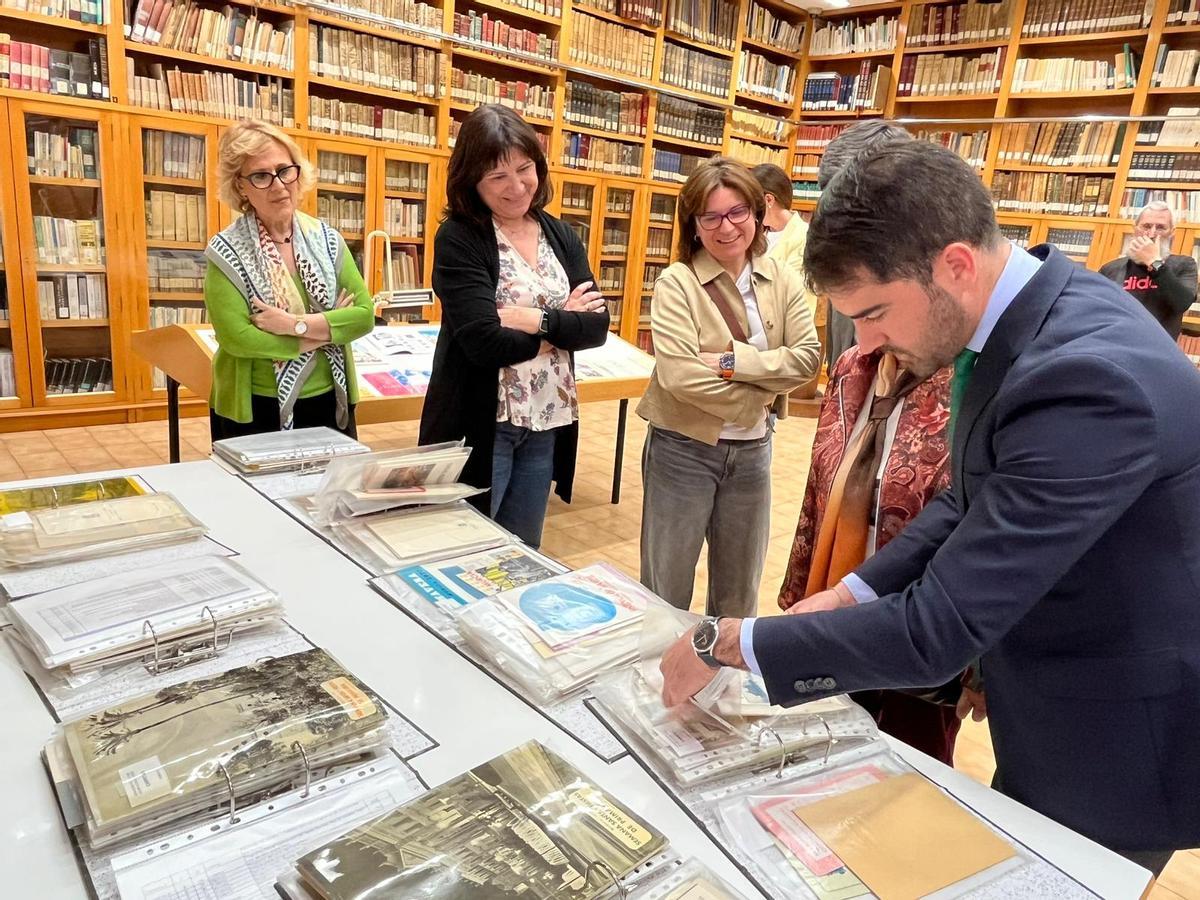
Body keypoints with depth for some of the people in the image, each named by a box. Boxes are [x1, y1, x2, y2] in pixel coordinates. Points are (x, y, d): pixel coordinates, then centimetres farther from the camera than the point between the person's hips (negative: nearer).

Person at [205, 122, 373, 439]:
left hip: (329, 402, 4)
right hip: (255, 411, -3)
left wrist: (296, 324, -20)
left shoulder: (326, 240, 1)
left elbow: (364, 314, -7)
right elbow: (236, 338, -20)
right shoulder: (226, 252, -9)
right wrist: (328, 328, -15)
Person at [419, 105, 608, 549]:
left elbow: (597, 325, -2)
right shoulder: (458, 239, -12)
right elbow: (485, 342, -22)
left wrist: (535, 319, -19)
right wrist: (563, 324, -9)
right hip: (480, 425, -5)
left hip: (547, 424, 5)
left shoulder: (561, 236, 6)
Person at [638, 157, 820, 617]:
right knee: (667, 587, 10)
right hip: (683, 447, -4)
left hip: (752, 449, 4)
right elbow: (679, 375, -23)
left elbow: (808, 356, -8)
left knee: (739, 586, 19)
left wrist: (736, 360, -21)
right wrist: (759, 398, -15)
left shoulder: (781, 278, 1)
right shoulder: (676, 282, -13)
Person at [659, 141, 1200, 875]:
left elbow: (934, 631, -33)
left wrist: (723, 643, -23)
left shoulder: (1089, 378, -35)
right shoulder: (1030, 308, -6)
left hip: (1112, 742, -7)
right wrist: (851, 595, -3)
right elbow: (978, 497, 6)